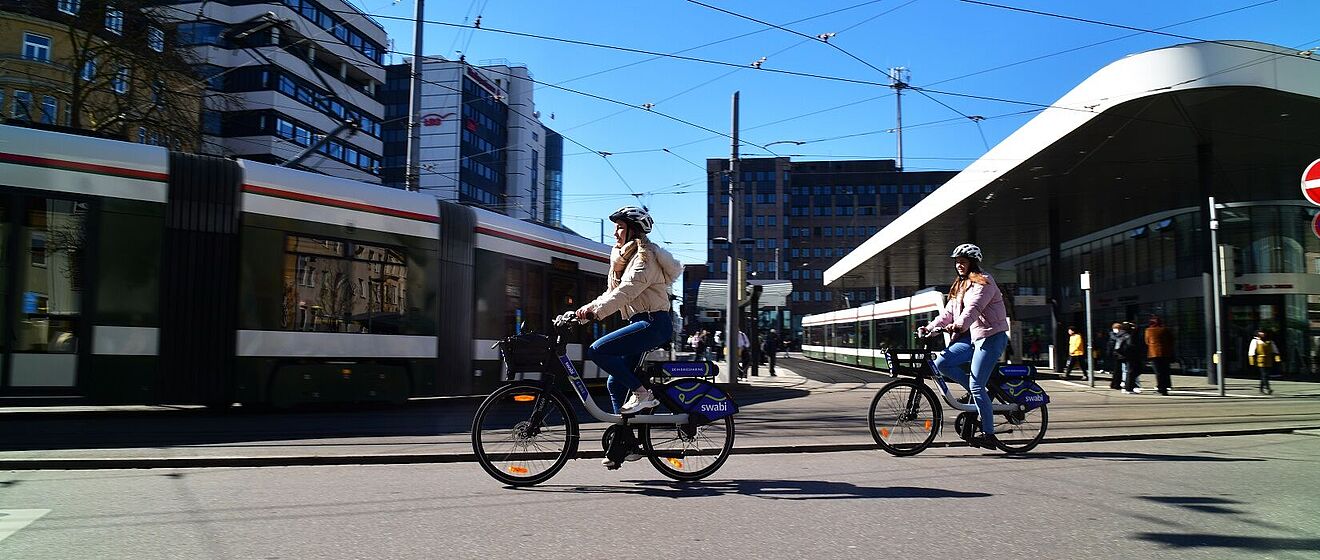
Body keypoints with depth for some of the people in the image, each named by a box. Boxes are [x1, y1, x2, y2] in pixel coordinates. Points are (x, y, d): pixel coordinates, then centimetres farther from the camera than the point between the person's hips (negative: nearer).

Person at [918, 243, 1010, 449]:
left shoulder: (983, 281, -9)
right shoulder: (960, 286, 19)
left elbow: (974, 307, -26)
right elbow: (949, 312, 13)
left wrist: (959, 325, -43)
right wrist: (930, 327, -1)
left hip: (990, 337, -9)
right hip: (971, 336, 9)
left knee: (976, 386, -13)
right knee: (941, 363, -8)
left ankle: (988, 434, -4)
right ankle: (981, 393, 5)